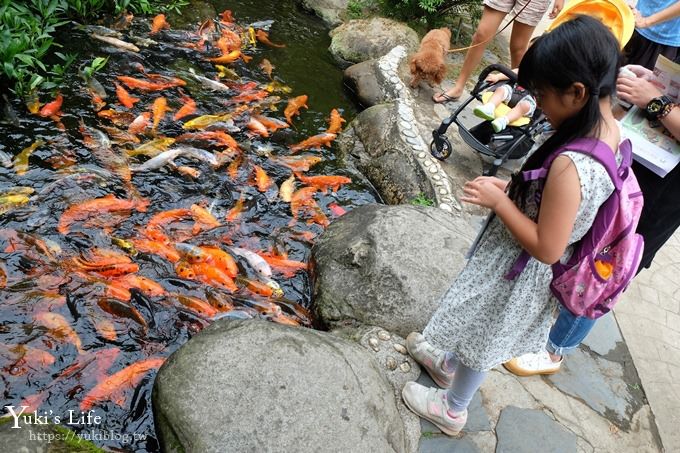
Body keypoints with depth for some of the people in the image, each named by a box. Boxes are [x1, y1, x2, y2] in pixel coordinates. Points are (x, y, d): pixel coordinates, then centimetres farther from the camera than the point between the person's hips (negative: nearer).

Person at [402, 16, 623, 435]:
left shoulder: (570, 165, -38)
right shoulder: (611, 131, -9)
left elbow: (546, 248, -30)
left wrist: (499, 201, -23)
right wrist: (514, 189, -2)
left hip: (517, 271, -8)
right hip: (528, 270, 8)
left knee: (480, 339, 18)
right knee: (477, 330, 31)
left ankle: (452, 409, 45)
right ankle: (449, 363, 59)